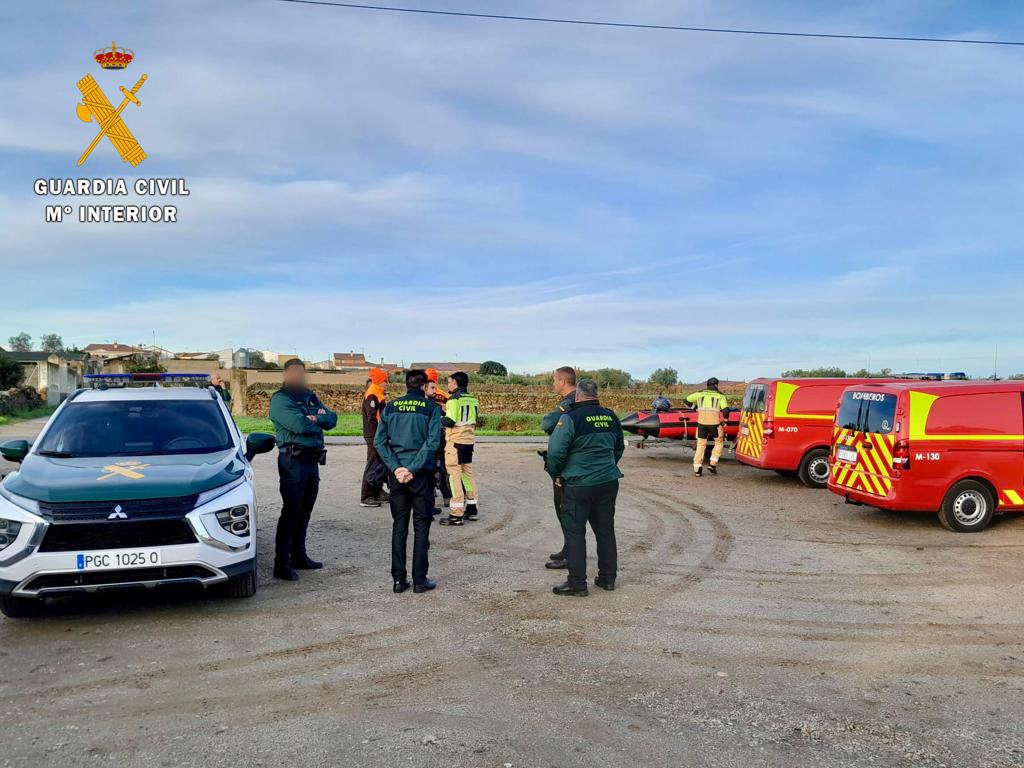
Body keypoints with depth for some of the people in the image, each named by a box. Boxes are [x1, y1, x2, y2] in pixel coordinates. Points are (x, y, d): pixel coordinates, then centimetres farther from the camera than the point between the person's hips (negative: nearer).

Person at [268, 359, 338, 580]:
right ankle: (281, 563, -2)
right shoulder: (280, 399, -6)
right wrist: (319, 422, -3)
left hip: (313, 460, 7)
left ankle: (299, 556, 25)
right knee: (290, 512, -6)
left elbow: (332, 419, 7)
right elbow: (298, 425, -21)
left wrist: (315, 418, -12)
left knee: (304, 512, 14)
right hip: (293, 460, -7)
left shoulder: (310, 397, 18)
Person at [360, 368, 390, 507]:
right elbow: (372, 417, -22)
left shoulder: (378, 395, 17)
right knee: (373, 465, -7)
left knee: (381, 464, 16)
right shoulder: (372, 395, -15)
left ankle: (378, 492, 26)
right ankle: (365, 497, -3)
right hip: (374, 435, -10)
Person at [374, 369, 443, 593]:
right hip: (422, 474, -3)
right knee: (421, 527, 5)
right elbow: (432, 442, -14)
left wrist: (396, 468, -7)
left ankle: (399, 579, 13)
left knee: (399, 526, 11)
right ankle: (420, 581, 8)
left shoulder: (390, 407, 6)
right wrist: (413, 469, -13)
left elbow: (379, 441, -2)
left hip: (397, 474, 3)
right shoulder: (431, 408, -4)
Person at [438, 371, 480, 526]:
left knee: (455, 475, -4)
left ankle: (456, 515, -5)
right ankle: (472, 510, 24)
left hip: (455, 441, -7)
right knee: (467, 473, 17)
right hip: (469, 440, 7)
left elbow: (450, 421, -18)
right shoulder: (473, 399, 9)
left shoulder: (454, 398, -12)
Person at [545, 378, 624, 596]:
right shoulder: (610, 417, 7)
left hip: (578, 485, -6)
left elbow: (555, 451, -16)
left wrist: (554, 472, 2)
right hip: (608, 482, 6)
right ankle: (608, 578, 23)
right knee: (605, 530, 15)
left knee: (574, 532, 3)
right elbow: (619, 448, 19)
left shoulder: (570, 417, -14)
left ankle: (577, 583, 4)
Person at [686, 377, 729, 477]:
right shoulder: (720, 395, 6)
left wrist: (694, 406, 35)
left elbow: (687, 399, 19)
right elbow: (725, 409, -7)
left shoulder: (700, 393, 13)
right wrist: (725, 419, 10)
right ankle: (713, 464, 11)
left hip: (701, 423, 2)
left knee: (701, 445, 13)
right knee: (719, 442, 21)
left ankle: (697, 470, 7)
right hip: (714, 423, -2)